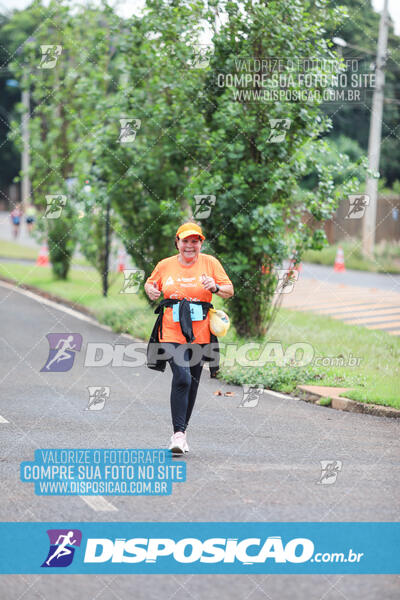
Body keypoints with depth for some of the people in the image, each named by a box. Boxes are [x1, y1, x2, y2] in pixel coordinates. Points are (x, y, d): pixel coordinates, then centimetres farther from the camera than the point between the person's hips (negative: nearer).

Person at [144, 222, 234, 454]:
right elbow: (151, 283, 23)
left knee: (192, 383, 9)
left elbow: (230, 291, 7)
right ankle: (179, 433, -16)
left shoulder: (210, 263, 4)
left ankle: (183, 428, 26)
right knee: (181, 378, -18)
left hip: (199, 333, 2)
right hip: (172, 332, -1)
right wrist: (151, 290, 0)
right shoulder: (165, 265, 7)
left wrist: (215, 287, -15)